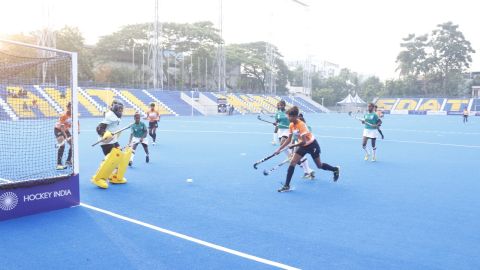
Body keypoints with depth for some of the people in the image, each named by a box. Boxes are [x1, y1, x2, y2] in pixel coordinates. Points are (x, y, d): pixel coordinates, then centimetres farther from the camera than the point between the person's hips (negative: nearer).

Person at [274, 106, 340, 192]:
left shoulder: (301, 125, -29)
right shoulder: (291, 125, -6)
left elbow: (303, 141, -30)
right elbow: (289, 140, 0)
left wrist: (293, 145, -23)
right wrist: (279, 149, -6)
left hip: (312, 145, -6)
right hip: (303, 146, 7)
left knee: (319, 165, 8)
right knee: (292, 162, -8)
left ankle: (335, 169, 37)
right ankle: (286, 185, -7)